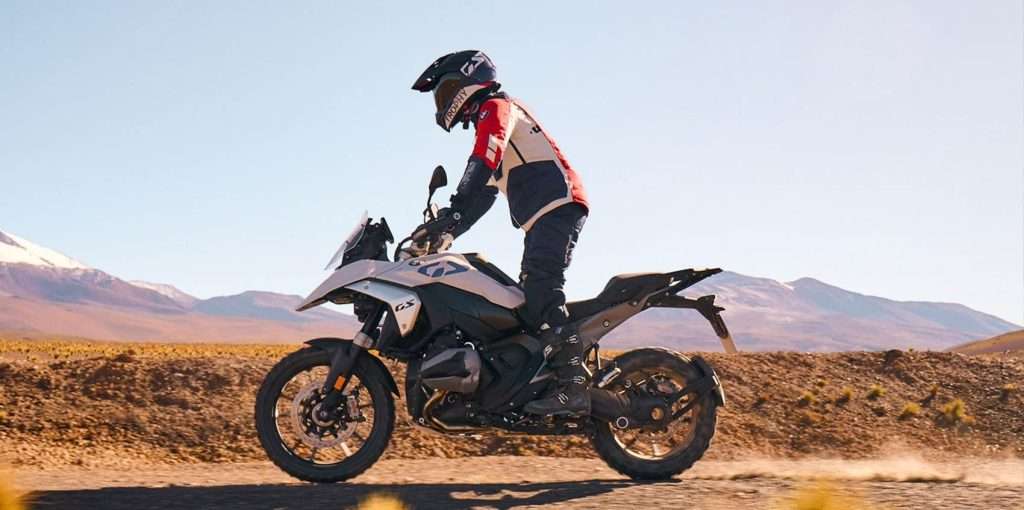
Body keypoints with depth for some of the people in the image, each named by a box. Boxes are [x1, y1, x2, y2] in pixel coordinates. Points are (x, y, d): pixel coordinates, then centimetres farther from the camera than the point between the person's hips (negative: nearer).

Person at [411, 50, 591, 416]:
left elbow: (482, 164, -20)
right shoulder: (489, 121, 31)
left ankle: (573, 386, -33)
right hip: (544, 218, 11)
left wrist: (452, 214, -29)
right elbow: (483, 194, 33)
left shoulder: (495, 107, 0)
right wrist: (445, 231, 26)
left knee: (541, 291, -23)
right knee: (530, 297, 7)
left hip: (556, 205, -11)